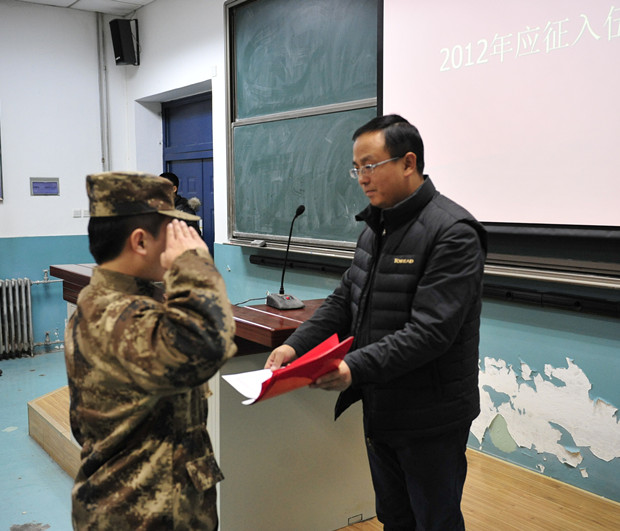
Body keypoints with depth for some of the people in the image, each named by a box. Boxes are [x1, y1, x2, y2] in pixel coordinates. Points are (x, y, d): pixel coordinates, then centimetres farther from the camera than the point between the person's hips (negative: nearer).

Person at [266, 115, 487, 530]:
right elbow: (345, 300, 8)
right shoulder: (375, 226, 9)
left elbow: (431, 332, -27)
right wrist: (296, 345, -6)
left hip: (430, 421, -8)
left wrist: (356, 368, -35)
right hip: (380, 410, 8)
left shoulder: (452, 232, -19)